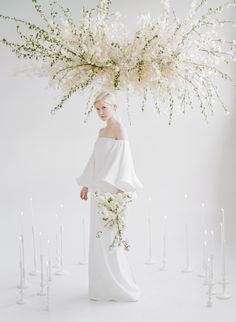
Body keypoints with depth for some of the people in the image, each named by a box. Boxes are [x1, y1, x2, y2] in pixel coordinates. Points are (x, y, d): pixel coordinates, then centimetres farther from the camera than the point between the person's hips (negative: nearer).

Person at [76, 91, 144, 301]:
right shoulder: (102, 131, 17)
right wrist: (86, 185, 20)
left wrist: (119, 189, -24)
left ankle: (119, 286, 6)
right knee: (98, 237, 11)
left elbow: (124, 159, -17)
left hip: (110, 189, -9)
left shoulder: (120, 129, -9)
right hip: (98, 189, 9)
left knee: (109, 237, -5)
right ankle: (103, 285, 20)